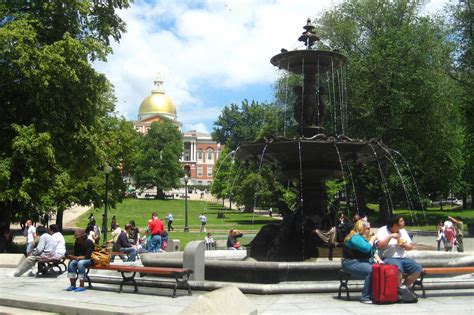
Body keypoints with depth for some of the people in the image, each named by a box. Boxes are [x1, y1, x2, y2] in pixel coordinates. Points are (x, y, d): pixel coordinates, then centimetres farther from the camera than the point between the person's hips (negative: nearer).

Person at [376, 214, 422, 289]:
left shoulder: (403, 231, 14)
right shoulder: (382, 231, -4)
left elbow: (410, 247, 19)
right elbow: (379, 246, -17)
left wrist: (404, 245, -4)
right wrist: (390, 236, -20)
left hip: (403, 258, 7)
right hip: (388, 258, -6)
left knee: (418, 268, -16)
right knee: (398, 267, -37)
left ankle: (404, 286, -4)